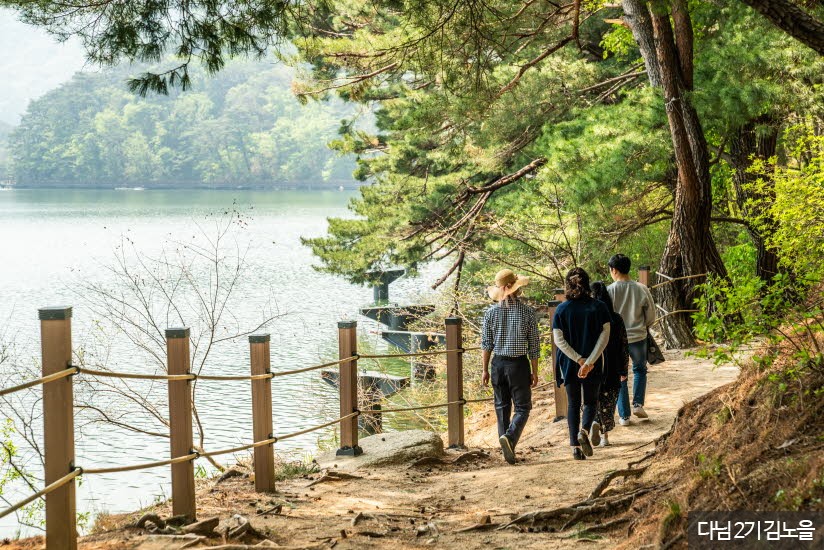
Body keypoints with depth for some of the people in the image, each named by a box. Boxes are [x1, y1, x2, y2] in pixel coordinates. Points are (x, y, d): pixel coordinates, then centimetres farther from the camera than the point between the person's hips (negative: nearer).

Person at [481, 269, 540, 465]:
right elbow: (534, 346, -3)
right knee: (522, 407, 5)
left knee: (502, 407, 13)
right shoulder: (528, 312, -7)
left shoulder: (491, 312, -2)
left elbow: (486, 344, 1)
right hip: (519, 364, -3)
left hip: (498, 363, 3)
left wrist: (485, 369, 11)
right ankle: (509, 437, -20)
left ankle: (507, 449, 14)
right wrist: (534, 372, 5)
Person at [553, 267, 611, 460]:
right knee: (590, 401, 16)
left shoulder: (561, 309, -3)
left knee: (573, 404, 12)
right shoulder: (598, 307, -5)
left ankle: (575, 446, 6)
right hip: (594, 367, -1)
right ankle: (584, 430, -12)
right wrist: (588, 362, -15)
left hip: (569, 364, 1)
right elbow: (604, 336, -11)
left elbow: (558, 339, -8)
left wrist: (579, 360, -9)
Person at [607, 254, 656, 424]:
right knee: (640, 370, 24)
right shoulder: (642, 289, -9)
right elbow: (651, 317, -1)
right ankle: (638, 404, 9)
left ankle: (624, 415, 12)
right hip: (638, 338, 1)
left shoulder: (609, 291, -14)